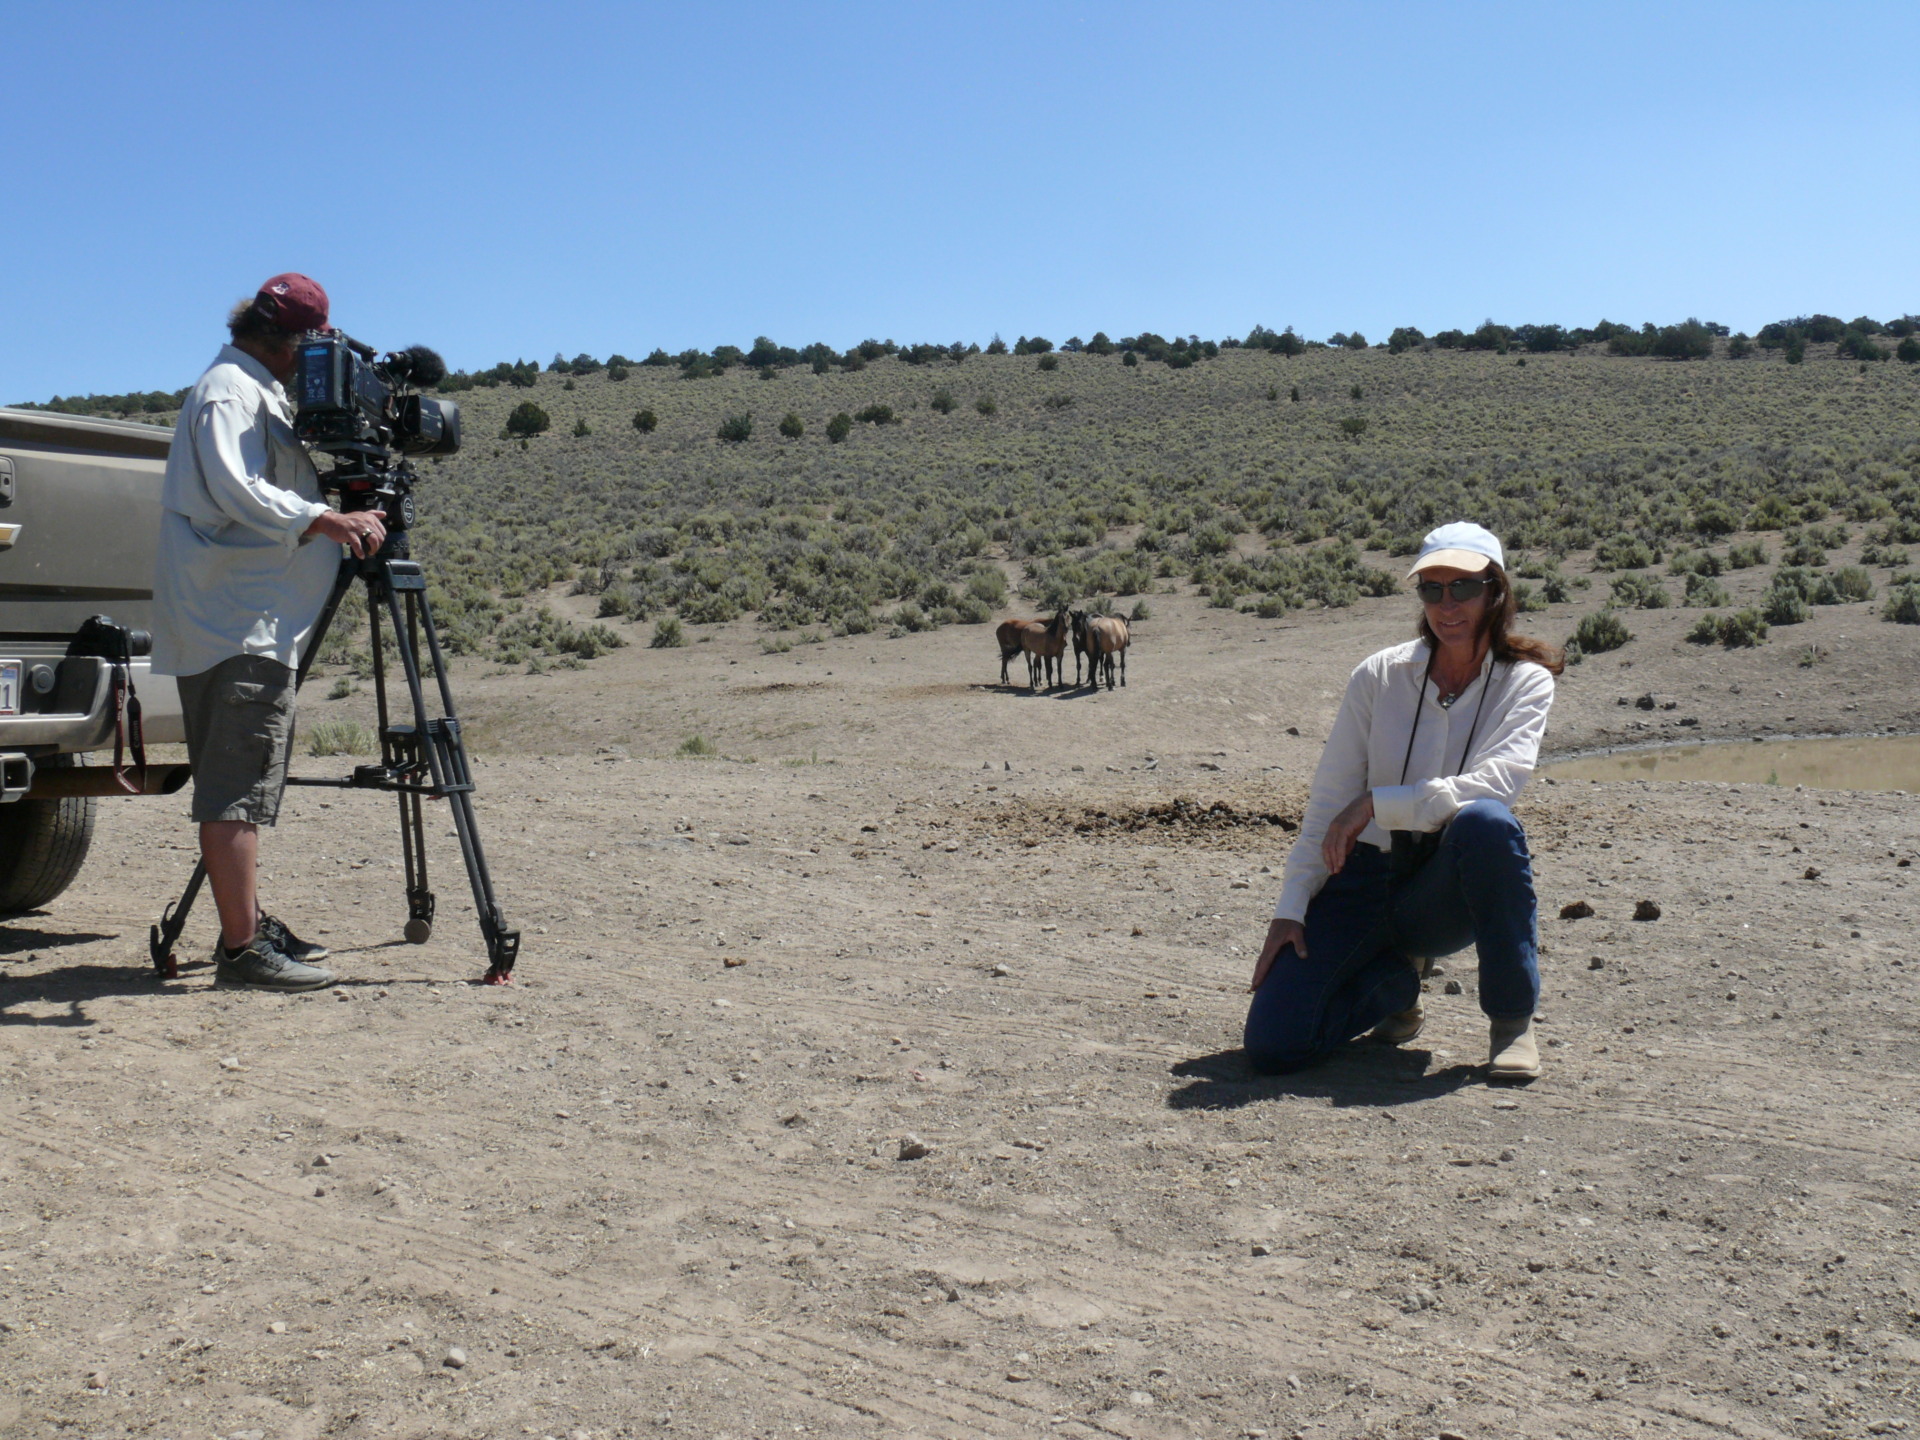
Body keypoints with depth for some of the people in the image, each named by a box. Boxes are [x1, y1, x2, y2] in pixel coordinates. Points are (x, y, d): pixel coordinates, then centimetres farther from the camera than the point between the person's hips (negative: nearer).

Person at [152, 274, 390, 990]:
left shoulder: (259, 392, 22)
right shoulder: (229, 390, -11)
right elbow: (239, 493, -24)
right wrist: (329, 521, -29)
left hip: (257, 622, 11)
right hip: (237, 624, -11)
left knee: (241, 785, 14)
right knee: (236, 788, -10)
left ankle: (248, 924, 22)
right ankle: (241, 946, -9)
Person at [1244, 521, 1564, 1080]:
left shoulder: (1527, 682, -4)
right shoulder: (1380, 675, -2)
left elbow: (1492, 786, -21)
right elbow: (1327, 801, -2)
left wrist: (1375, 803, -22)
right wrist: (1290, 908, -7)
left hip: (1452, 892, -1)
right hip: (1367, 877, 1)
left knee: (1485, 821, -37)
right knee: (1273, 1042, -16)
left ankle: (1513, 1018, -17)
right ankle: (1396, 977, 16)